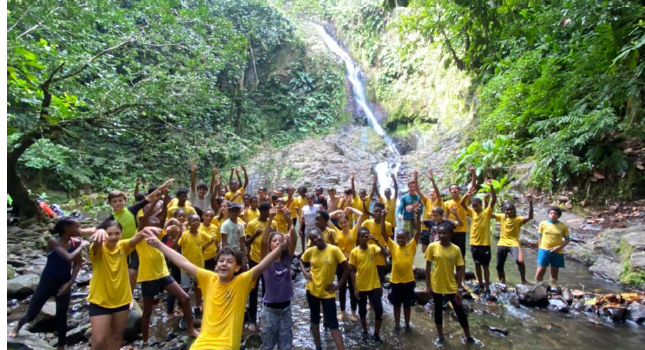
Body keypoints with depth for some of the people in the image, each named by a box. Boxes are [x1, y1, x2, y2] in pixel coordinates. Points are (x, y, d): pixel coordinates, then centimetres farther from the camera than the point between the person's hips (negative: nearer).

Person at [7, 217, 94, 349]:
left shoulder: (76, 242, -7)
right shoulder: (53, 241, -19)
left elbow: (77, 264, -2)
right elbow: (69, 258, -32)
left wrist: (70, 283, -10)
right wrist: (82, 246, -21)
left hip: (64, 283, 3)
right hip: (47, 281, -3)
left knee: (61, 316, 9)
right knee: (31, 314, 11)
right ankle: (18, 325, 47)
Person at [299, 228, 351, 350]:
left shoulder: (334, 250, -17)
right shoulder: (310, 251, -6)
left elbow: (347, 269, -12)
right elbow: (301, 261, 14)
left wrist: (338, 286, -10)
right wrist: (304, 273, -3)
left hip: (328, 292, -4)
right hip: (312, 290, 4)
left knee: (332, 323, -2)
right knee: (314, 319, 16)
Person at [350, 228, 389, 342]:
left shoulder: (373, 248, -5)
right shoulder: (354, 252, -8)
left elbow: (386, 254, -22)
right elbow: (353, 271, -4)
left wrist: (376, 241, -26)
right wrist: (355, 288, -6)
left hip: (374, 285, 0)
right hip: (361, 287, 0)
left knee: (379, 310, 2)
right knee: (362, 311, 13)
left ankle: (376, 334, 23)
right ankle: (365, 332, 36)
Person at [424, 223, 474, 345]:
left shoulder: (456, 249, -9)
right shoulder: (432, 246, -11)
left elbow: (460, 268, -3)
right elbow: (428, 266, -4)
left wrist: (459, 288, -5)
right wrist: (428, 285, -4)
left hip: (451, 286, 0)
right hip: (436, 285, 0)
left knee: (460, 312, 12)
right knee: (438, 311, 14)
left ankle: (468, 337, 31)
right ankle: (441, 337, 32)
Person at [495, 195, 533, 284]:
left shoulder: (518, 219, -5)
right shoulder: (501, 217, 4)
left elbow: (530, 217, -21)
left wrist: (530, 203, -29)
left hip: (513, 244, -3)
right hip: (502, 244, 4)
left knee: (519, 261, -30)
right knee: (499, 266, 10)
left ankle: (523, 280, -8)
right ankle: (502, 283, 32)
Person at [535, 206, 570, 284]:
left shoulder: (563, 226, -1)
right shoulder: (543, 224, 0)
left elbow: (567, 240, 4)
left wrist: (559, 247, -10)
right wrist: (540, 248, 2)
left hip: (557, 252, 1)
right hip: (544, 250, -1)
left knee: (554, 273, 11)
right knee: (540, 271, -6)